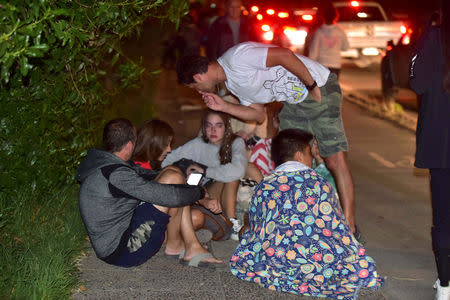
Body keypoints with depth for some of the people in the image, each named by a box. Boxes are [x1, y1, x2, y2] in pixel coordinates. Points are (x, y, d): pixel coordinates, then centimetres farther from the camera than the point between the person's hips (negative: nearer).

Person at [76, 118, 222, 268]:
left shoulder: (99, 163, 6)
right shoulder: (116, 174, -23)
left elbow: (137, 174, 19)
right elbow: (169, 196, -23)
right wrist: (200, 192, -4)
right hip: (123, 253, -10)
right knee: (172, 176, -13)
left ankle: (192, 246, 5)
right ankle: (174, 243, 3)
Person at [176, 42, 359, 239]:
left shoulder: (236, 57, -22)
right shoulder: (232, 83, 9)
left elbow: (285, 55, -26)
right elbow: (259, 114, 12)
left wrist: (312, 86, -19)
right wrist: (224, 107, 3)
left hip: (319, 89, -9)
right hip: (294, 101, 9)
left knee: (335, 160, -12)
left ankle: (349, 228, -10)